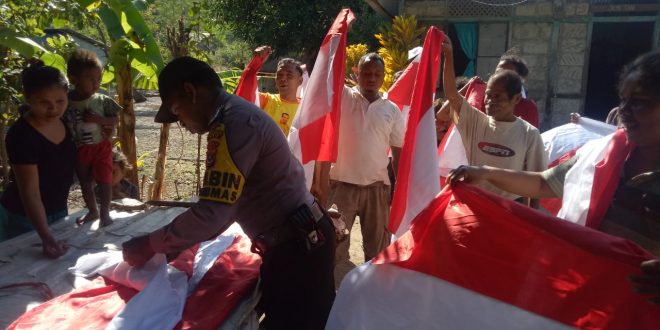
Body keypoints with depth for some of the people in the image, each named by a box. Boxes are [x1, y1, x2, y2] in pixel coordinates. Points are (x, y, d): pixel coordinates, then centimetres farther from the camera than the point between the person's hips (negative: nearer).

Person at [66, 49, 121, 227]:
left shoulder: (102, 100, -12)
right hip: (79, 150, 2)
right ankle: (93, 211, 34)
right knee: (85, 184, 16)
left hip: (100, 147, -1)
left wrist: (98, 119, -21)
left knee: (105, 181, 1)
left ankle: (104, 214, 17)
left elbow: (116, 120, -7)